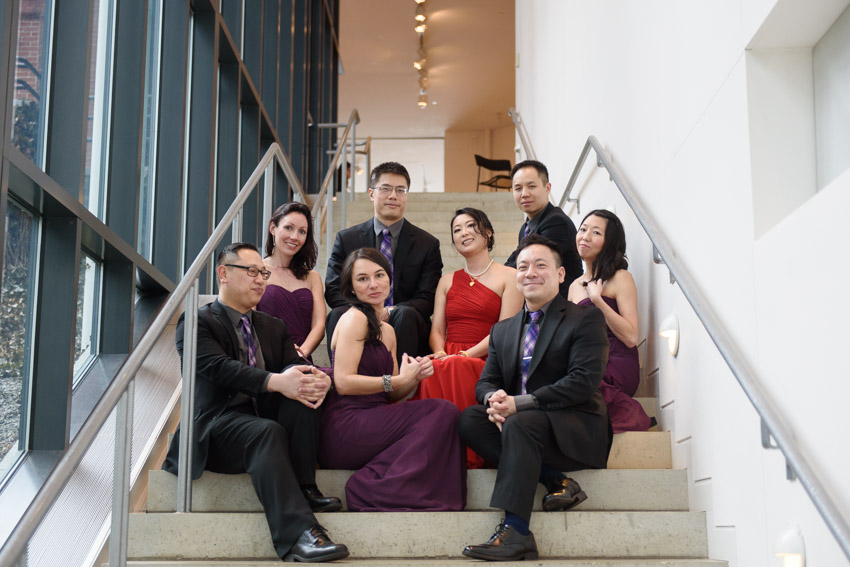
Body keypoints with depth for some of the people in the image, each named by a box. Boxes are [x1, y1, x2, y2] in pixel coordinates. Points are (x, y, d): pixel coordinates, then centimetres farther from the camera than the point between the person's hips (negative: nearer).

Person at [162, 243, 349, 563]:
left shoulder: (273, 328, 22)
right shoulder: (195, 323, 1)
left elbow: (293, 364, 6)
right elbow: (218, 366, -17)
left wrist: (317, 379, -21)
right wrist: (276, 381, -32)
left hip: (264, 419, 6)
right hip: (215, 430, -6)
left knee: (304, 393, -21)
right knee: (266, 431, -35)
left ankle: (303, 489, -21)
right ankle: (297, 534, -48)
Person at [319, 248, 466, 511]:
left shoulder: (387, 331, 22)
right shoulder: (354, 319, -4)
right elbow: (344, 382, -14)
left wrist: (416, 376, 2)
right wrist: (399, 379, -10)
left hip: (373, 422, 8)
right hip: (344, 427, -8)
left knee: (443, 414, -14)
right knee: (441, 412, -19)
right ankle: (372, 491, -17)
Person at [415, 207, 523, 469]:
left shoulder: (509, 277, 8)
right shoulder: (447, 281, 24)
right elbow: (437, 330, 16)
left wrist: (466, 355, -16)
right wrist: (440, 353, -8)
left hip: (485, 361, -3)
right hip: (449, 357, 4)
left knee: (458, 369, -38)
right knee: (431, 372, -33)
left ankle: (467, 458, -31)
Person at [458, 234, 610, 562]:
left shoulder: (585, 320, -1)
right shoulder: (503, 330, 19)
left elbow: (584, 381, -14)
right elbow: (486, 381, 13)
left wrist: (520, 403, -21)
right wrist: (494, 399, -15)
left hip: (577, 430, -6)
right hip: (517, 425, 6)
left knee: (520, 422, -34)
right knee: (469, 419, -19)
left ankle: (515, 533, -39)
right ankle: (554, 479, -21)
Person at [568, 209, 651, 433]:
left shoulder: (620, 278, 0)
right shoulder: (575, 285, 20)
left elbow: (631, 337, -10)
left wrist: (598, 300, -14)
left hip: (616, 369, -6)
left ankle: (623, 412, -14)